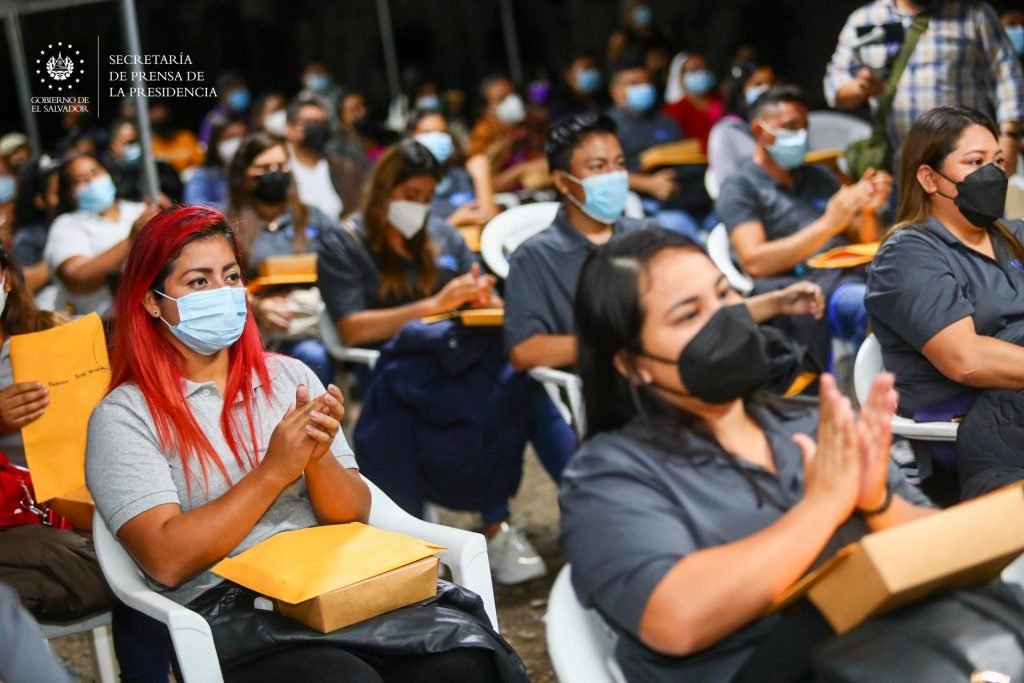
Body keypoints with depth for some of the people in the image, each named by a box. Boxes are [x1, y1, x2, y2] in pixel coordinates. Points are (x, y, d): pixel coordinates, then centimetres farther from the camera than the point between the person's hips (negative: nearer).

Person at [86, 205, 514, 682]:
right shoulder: (124, 415, 1)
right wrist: (274, 471, -14)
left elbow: (354, 516, 11)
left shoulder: (289, 376, 14)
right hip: (223, 612, -4)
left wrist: (318, 459, -10)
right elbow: (166, 560, -11)